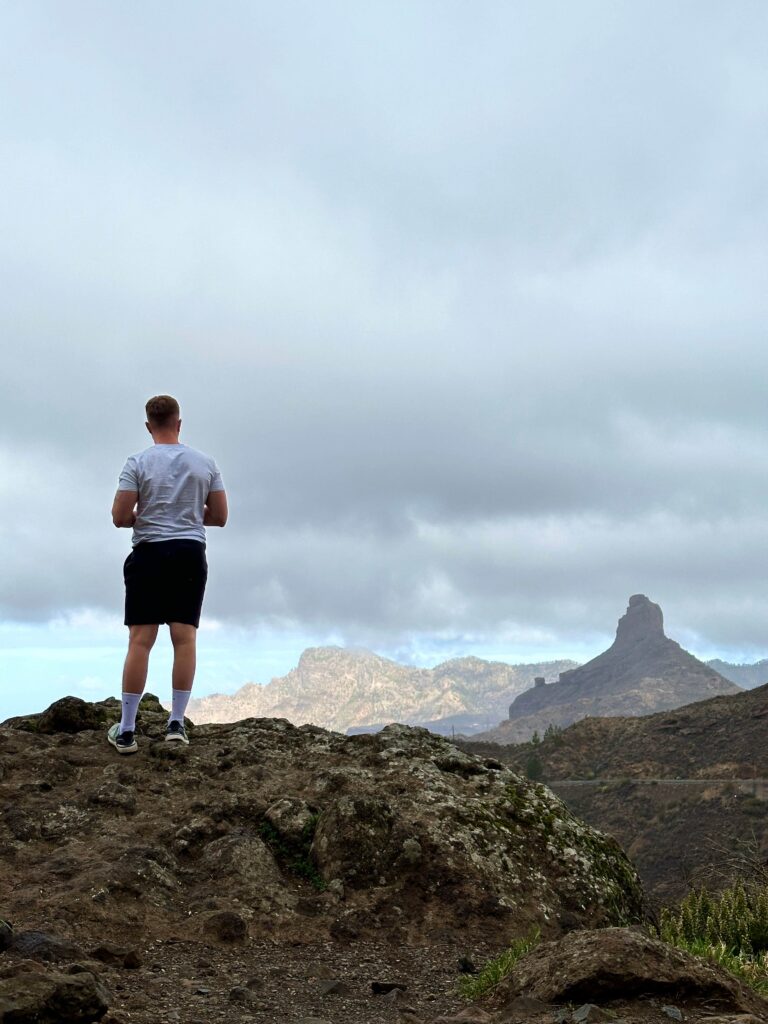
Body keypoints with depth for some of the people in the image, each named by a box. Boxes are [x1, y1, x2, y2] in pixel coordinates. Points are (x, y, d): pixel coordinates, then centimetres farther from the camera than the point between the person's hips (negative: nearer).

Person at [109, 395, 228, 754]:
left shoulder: (138, 463, -4)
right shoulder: (206, 463, 5)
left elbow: (119, 517, -7)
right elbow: (220, 516, 9)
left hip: (149, 553, -2)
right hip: (191, 553, 2)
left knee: (140, 640, -2)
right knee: (185, 638, 4)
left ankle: (126, 730, 1)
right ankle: (176, 723, 4)